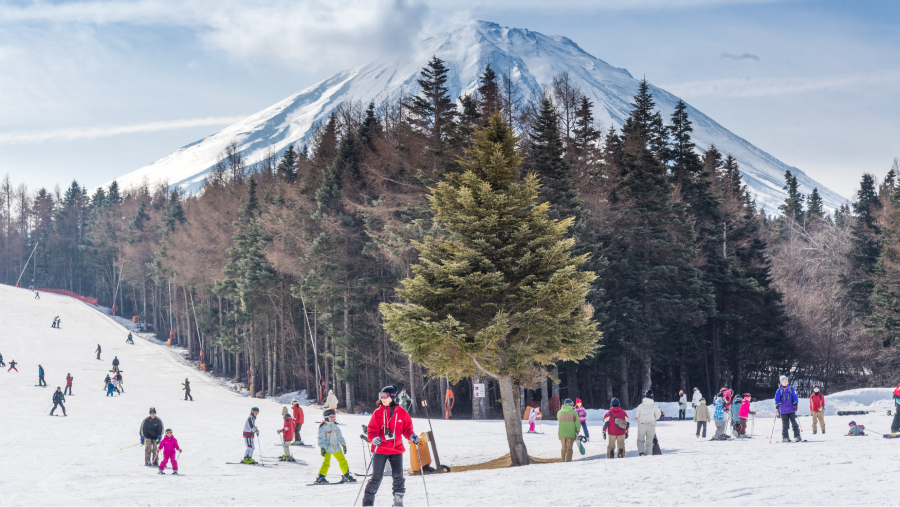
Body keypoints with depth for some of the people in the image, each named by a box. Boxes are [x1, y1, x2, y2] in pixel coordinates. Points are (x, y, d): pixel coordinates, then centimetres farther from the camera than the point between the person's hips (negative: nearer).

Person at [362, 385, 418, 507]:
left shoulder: (402, 412, 2)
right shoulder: (378, 412, -2)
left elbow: (407, 428, 10)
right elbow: (371, 430, -3)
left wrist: (412, 436, -9)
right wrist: (374, 438, -22)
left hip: (396, 449, 2)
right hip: (380, 450, -1)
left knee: (398, 477, -2)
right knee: (377, 478, -2)